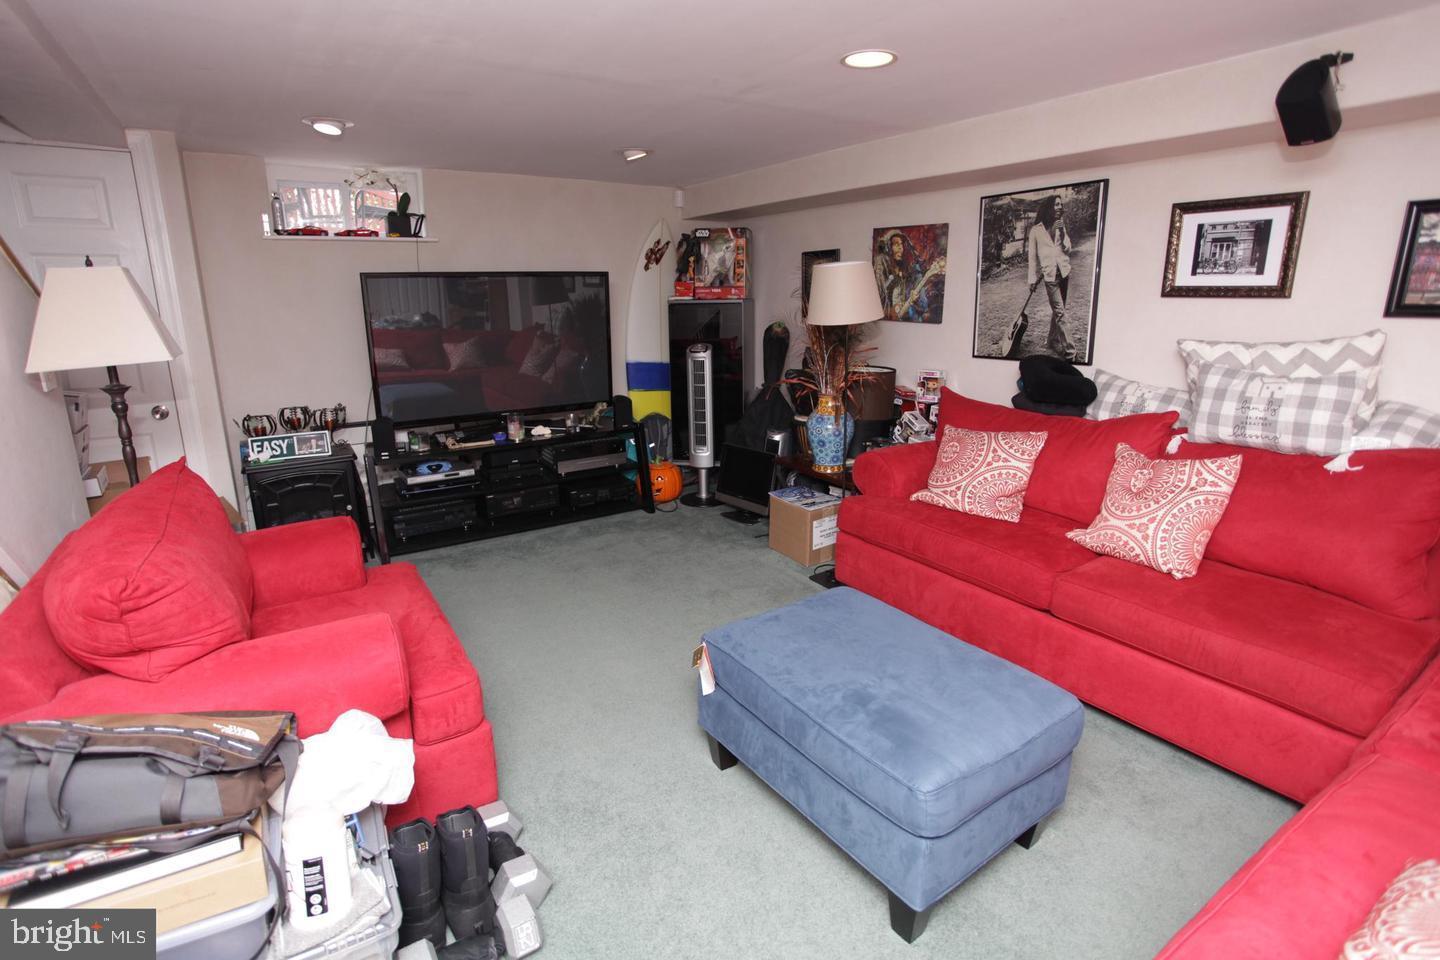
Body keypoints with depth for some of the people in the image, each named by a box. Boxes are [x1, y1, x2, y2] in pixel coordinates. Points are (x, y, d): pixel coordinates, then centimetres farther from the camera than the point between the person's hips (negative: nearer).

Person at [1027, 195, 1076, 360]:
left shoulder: (1061, 227, 11)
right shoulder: (1036, 230, -1)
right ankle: (1069, 350, -11)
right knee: (1059, 313, -10)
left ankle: (1052, 342, 26)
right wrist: (1033, 279, 0)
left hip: (1064, 271, 5)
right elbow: (1032, 256, 1)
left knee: (1057, 310, 10)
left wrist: (1062, 233, -9)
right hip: (1049, 274, -5)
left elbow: (1068, 249, 6)